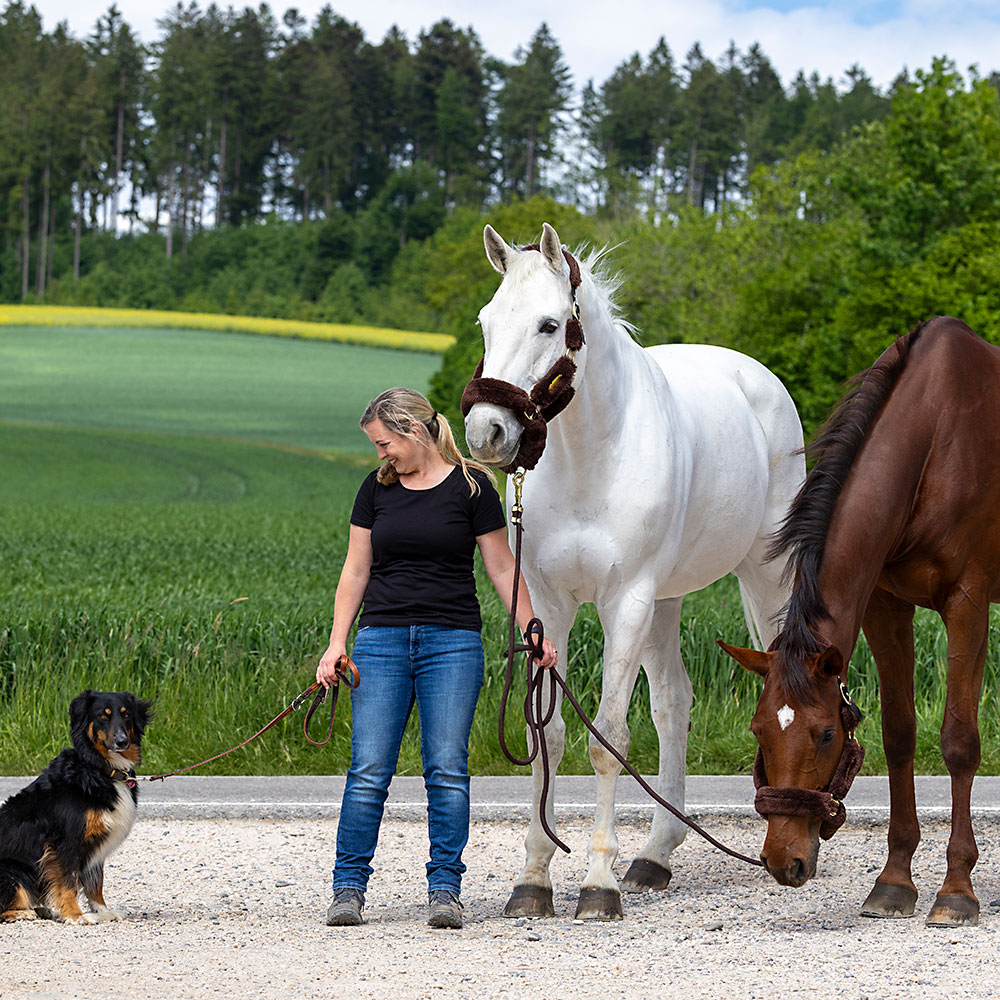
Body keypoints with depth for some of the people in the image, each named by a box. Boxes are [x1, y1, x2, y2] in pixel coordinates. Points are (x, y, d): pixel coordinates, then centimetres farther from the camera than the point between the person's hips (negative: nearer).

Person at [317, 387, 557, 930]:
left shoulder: (471, 487, 0)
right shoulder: (377, 488, 9)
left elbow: (502, 568, 4)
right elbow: (356, 570, 11)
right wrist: (337, 642, 3)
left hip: (452, 641, -2)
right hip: (382, 640, 2)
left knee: (447, 770, -5)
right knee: (369, 770, -4)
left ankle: (445, 889, 2)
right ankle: (348, 888, 1)